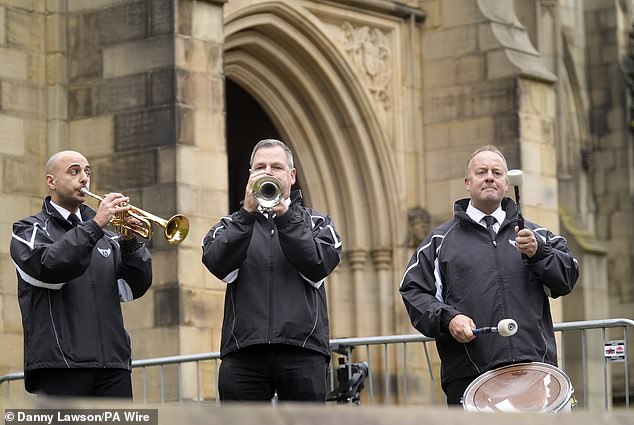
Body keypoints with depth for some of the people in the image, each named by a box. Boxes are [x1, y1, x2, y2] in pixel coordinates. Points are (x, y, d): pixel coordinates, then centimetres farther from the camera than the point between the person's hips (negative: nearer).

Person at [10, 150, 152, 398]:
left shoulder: (105, 236, 21)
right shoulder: (30, 229, 7)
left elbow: (136, 288, 12)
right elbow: (48, 267, -15)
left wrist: (129, 241, -5)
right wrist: (94, 226, -17)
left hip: (112, 362, 5)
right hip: (60, 363, -5)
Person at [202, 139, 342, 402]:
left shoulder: (316, 222, 17)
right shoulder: (232, 224, 17)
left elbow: (319, 266, -3)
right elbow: (218, 264, -4)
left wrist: (286, 216, -10)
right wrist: (248, 213, -13)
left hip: (302, 350, 0)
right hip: (243, 352, 0)